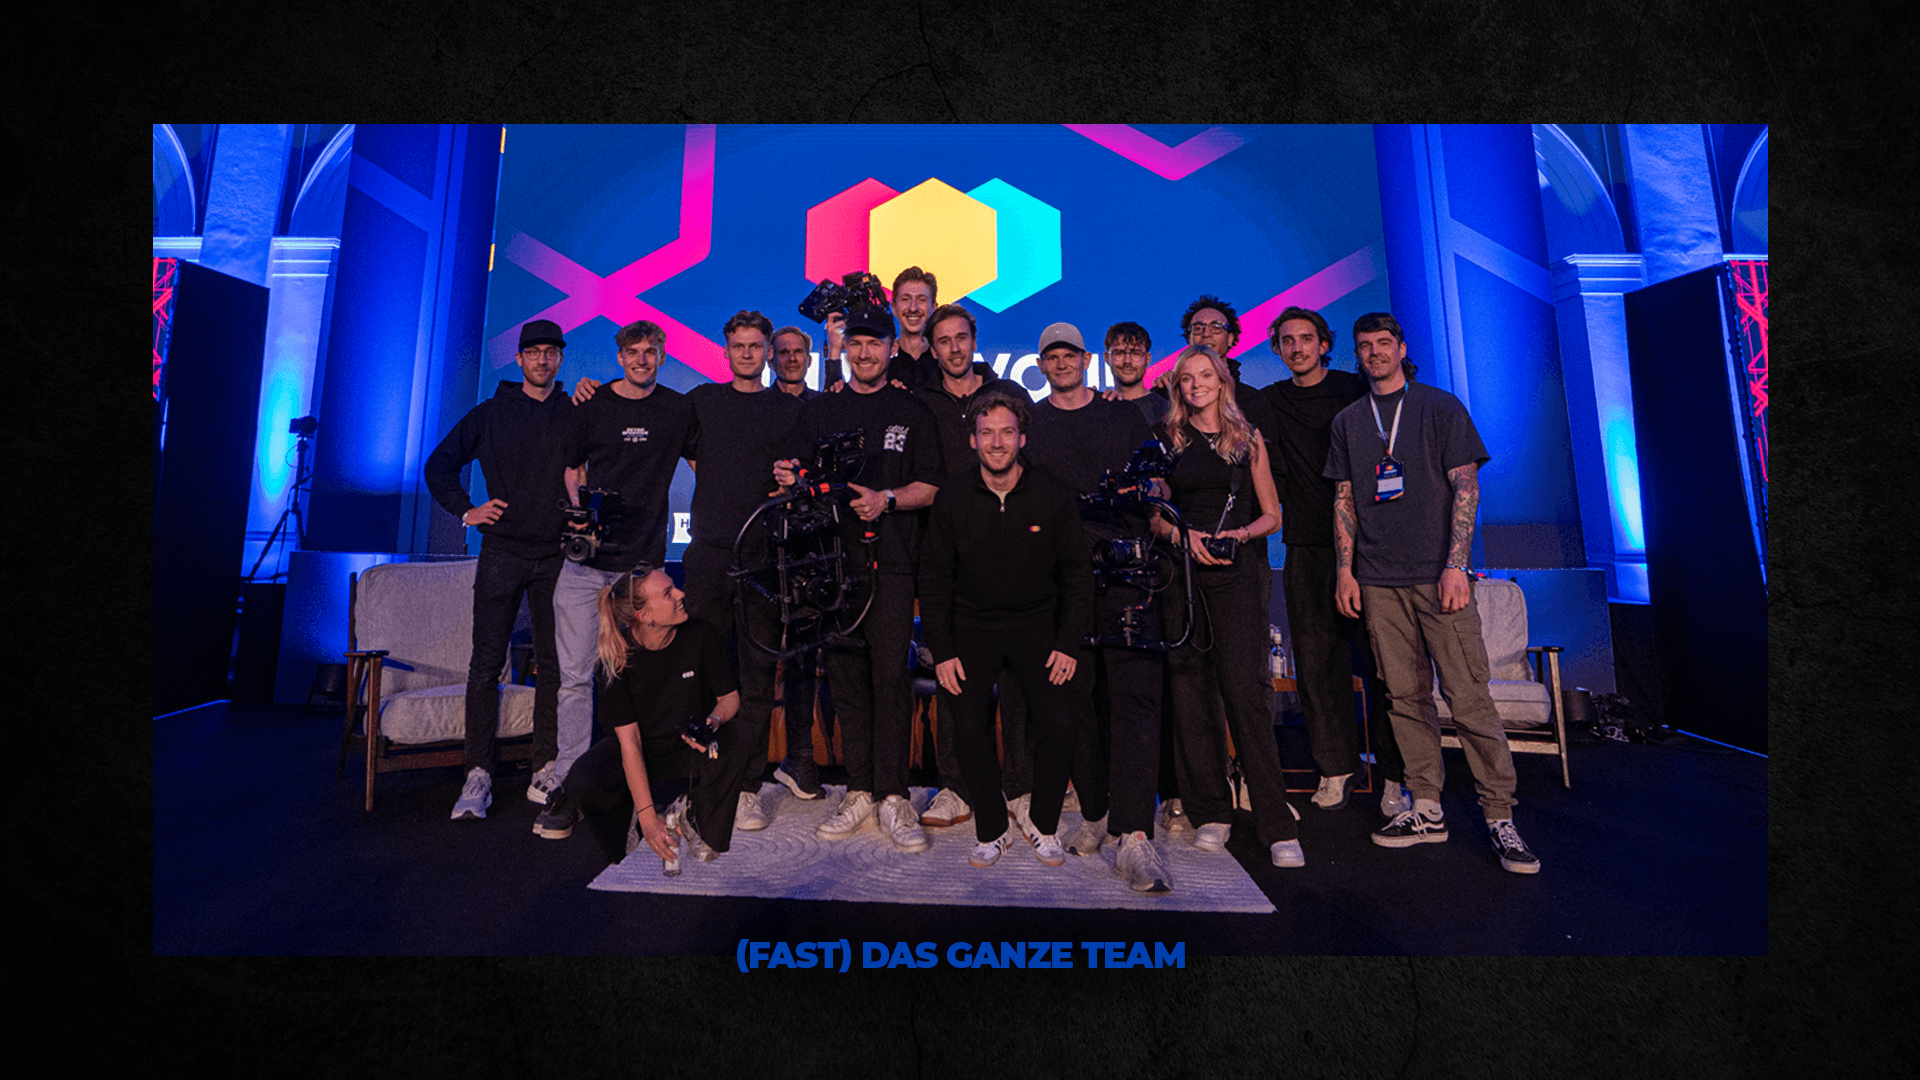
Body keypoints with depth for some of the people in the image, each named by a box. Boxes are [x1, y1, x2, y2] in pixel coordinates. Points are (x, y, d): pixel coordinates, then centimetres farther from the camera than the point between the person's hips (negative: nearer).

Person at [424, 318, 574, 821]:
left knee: (553, 666, 4)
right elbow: (439, 464, 15)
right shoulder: (491, 413, 8)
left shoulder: (576, 414, 8)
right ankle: (478, 775, 7)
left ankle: (545, 773, 12)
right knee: (486, 665, 0)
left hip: (557, 554, 1)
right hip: (502, 551, 0)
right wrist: (465, 510, 5)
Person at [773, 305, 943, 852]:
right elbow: (796, 475, 14)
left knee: (890, 673, -7)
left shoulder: (913, 413, 11)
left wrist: (886, 499, -13)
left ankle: (892, 796, 1)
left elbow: (929, 487, 4)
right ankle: (858, 791, 15)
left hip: (890, 560, -2)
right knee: (845, 674, 5)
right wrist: (789, 479, -9)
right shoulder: (818, 412, 17)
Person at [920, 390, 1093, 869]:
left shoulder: (1051, 493, -8)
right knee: (969, 730, -10)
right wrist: (942, 650, -5)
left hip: (1037, 623, 0)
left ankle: (1043, 825, 12)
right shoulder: (952, 497, -7)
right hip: (972, 626, 1)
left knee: (1059, 723, -14)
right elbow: (935, 577, 0)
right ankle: (992, 828, 15)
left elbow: (1077, 571, 0)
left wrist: (1070, 643, -6)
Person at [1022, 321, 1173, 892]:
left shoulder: (1125, 416, 16)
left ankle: (1134, 836, -9)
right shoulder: (1026, 424, 14)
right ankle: (1095, 813, 20)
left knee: (1134, 695, -9)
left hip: (1127, 572, 0)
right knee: (1079, 698, 5)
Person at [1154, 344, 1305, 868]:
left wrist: (1240, 533, -6)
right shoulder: (1167, 440, 11)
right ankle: (1210, 813, 14)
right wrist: (1184, 535, -7)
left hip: (1235, 573, -1)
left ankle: (1277, 826, 0)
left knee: (1245, 691, -9)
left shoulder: (1248, 439, 12)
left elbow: (1271, 514, 13)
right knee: (1189, 692, 1)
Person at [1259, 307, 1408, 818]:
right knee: (1317, 660, 4)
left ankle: (1393, 776, 10)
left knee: (1380, 658, -1)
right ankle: (1336, 768, 17)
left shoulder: (1357, 391, 6)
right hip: (1306, 549, 2)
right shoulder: (1270, 403, 12)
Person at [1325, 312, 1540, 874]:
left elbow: (1466, 486, -1)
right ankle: (1426, 810, 15)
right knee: (1406, 696, 6)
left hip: (1437, 574, -3)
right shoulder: (1348, 421, 15)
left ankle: (1499, 816, 6)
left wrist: (1456, 564, -12)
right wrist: (1345, 569, 5)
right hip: (1378, 580, 3)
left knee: (1468, 695, -5)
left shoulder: (1441, 407, 6)